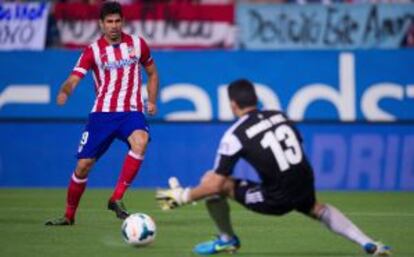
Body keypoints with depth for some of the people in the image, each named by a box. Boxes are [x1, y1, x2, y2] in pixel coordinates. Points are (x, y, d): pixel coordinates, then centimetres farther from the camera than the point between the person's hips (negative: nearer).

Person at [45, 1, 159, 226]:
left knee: (140, 141, -34)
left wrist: (152, 101, 7)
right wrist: (64, 92, -36)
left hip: (131, 111, 0)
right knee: (83, 165, -1)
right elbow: (74, 78, -13)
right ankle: (69, 215, 21)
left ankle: (116, 199, -27)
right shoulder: (93, 51, -1)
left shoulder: (137, 44, 5)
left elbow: (152, 73, 21)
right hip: (102, 113, 0)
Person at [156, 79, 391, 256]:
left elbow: (215, 185, -8)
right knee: (316, 208, 42)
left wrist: (184, 197, 6)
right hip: (305, 190, 6)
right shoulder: (281, 116, 9)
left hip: (275, 200, -6)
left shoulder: (235, 135, -7)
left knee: (211, 180, 5)